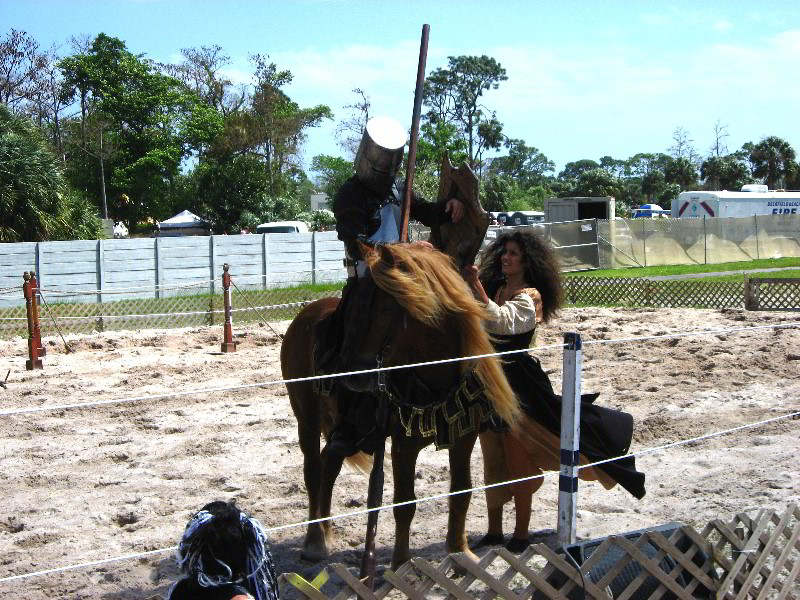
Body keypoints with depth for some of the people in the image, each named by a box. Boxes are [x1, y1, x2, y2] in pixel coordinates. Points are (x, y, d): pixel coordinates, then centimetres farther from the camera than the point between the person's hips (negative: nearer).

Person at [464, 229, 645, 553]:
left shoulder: (529, 296, -11)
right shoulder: (496, 290, 11)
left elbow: (502, 322, -28)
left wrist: (477, 287, -33)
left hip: (518, 385, -7)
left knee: (518, 459, 1)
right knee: (492, 457, 12)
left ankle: (521, 533, 11)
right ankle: (494, 530, 21)